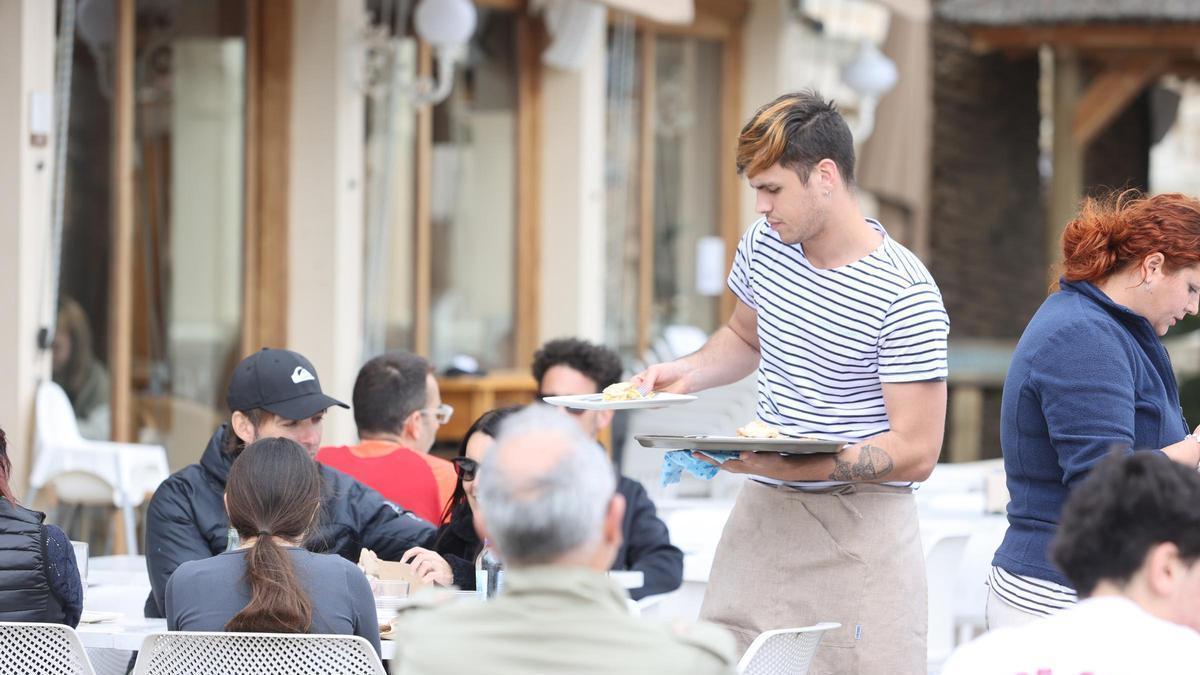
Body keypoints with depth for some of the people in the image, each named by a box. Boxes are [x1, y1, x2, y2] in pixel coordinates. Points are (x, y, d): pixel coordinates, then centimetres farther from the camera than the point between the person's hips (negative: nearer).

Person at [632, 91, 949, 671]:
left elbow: (916, 452, -17)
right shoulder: (764, 243, 6)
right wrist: (686, 373, 6)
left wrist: (785, 466, -25)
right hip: (760, 513, 6)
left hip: (858, 527, -6)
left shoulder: (906, 295, -15)